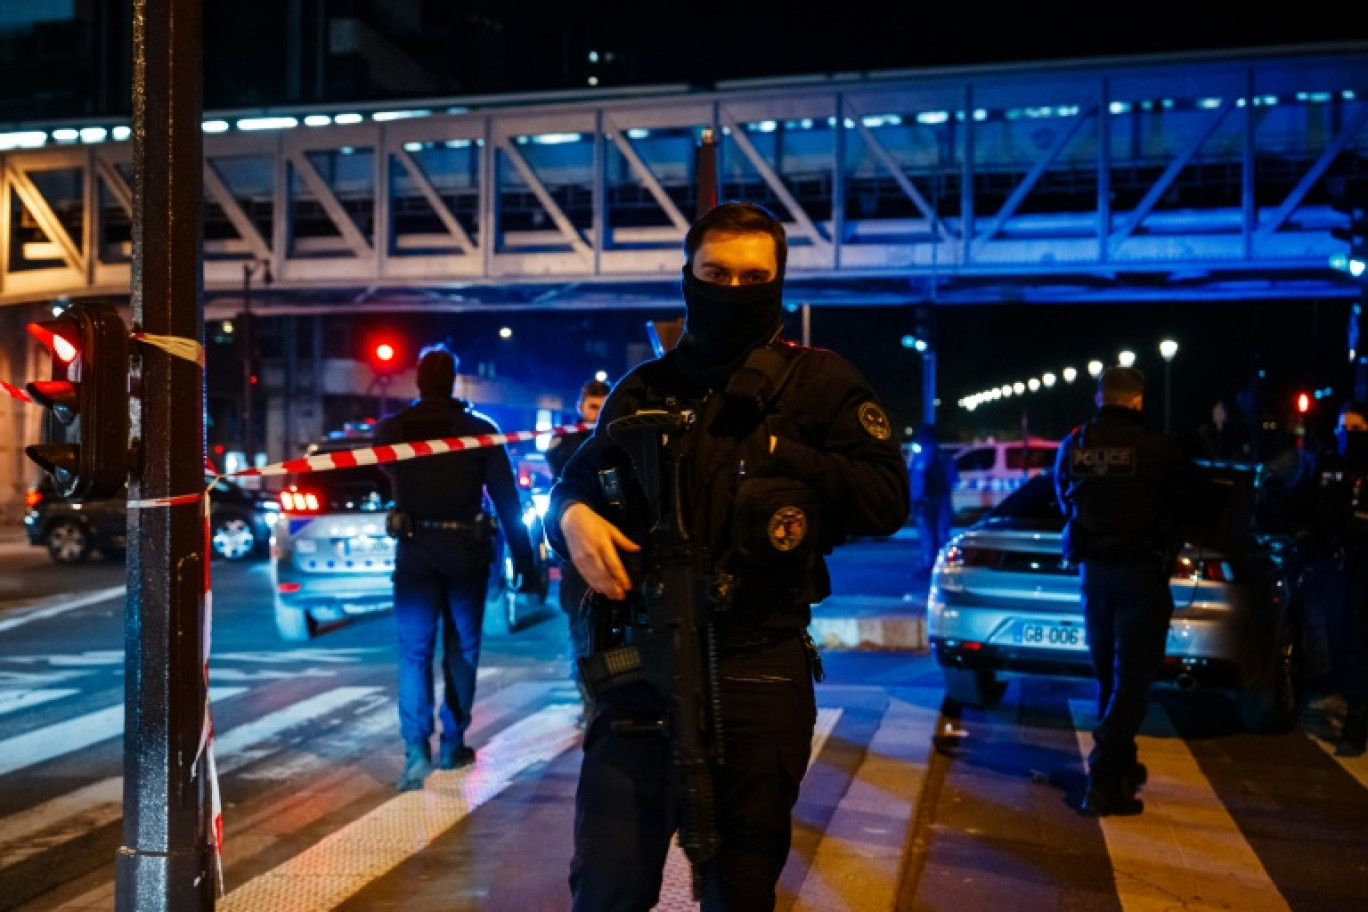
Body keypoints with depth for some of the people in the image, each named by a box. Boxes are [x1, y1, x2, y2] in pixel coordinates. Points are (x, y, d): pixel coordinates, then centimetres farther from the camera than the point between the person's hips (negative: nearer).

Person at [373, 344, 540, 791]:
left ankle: (417, 750, -13)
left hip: (415, 549, 0)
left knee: (414, 650, 1)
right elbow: (507, 498, -6)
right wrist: (524, 560, -2)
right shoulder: (480, 429, -4)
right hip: (467, 549, 0)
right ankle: (453, 745, 20)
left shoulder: (391, 428, -1)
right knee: (461, 647, 12)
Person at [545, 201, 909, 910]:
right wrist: (572, 518, -5)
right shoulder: (642, 390, 10)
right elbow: (574, 483, 18)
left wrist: (774, 454, -12)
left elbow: (886, 500, -6)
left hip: (758, 673, -2)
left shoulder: (819, 382, 1)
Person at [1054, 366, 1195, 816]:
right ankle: (1104, 779, -8)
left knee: (1107, 674, 19)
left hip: (1093, 570, 5)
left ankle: (1119, 765, 32)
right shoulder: (1159, 448, -12)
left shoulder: (1072, 446, 0)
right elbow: (1186, 495, 6)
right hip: (1142, 571, -5)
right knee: (1132, 678, -1)